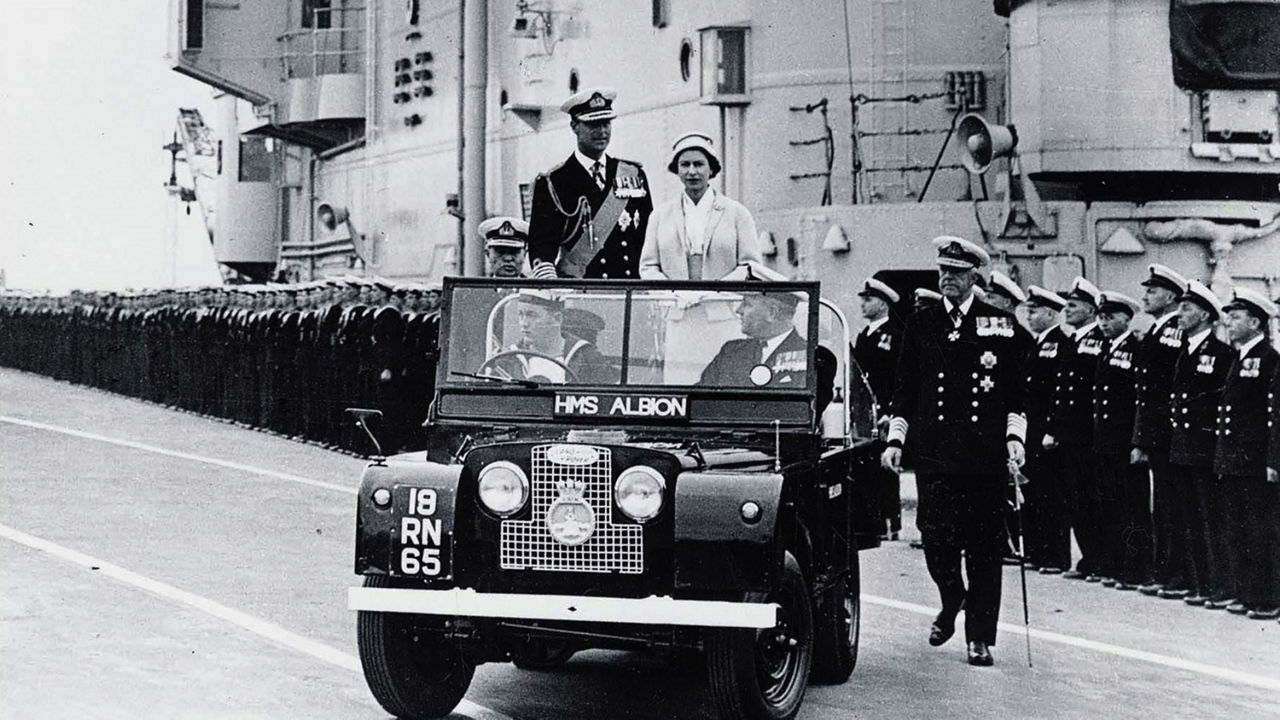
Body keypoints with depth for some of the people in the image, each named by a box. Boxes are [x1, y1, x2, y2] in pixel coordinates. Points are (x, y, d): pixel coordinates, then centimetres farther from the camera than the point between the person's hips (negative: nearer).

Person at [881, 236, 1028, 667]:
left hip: (986, 452, -1)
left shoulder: (1001, 324, 7)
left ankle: (980, 637, 8)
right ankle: (951, 601, 21)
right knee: (935, 531, -8)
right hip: (934, 451, 1)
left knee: (984, 545, 1)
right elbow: (905, 389, 12)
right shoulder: (920, 325, 10)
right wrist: (894, 439, 4)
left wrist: (1014, 437, -2)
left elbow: (1017, 389, 9)